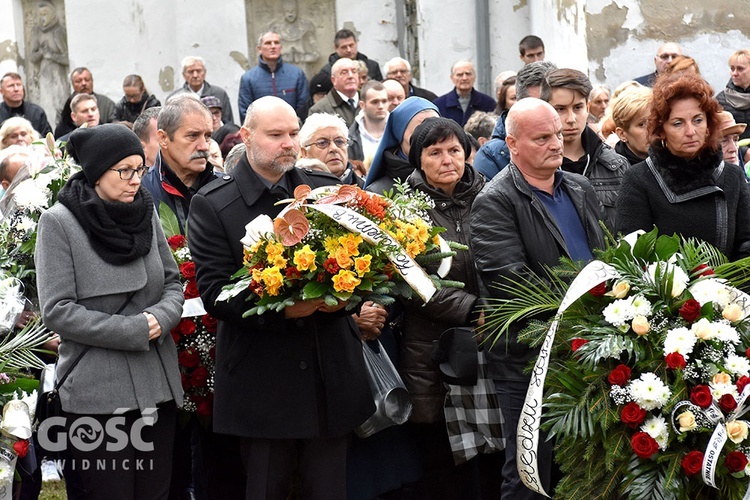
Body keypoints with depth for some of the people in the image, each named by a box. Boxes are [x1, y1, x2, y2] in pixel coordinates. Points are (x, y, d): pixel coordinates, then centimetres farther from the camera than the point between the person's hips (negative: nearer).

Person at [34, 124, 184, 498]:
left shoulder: (146, 214, 8)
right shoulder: (59, 222, -6)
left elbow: (173, 284, 13)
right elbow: (57, 311, -11)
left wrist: (161, 318, -10)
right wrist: (135, 330, -14)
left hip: (158, 387, 5)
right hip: (97, 393, -5)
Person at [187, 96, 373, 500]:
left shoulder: (330, 191, 7)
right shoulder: (212, 206, -3)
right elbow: (213, 292, -10)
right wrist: (280, 308, -24)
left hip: (331, 377, 3)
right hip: (262, 385, -3)